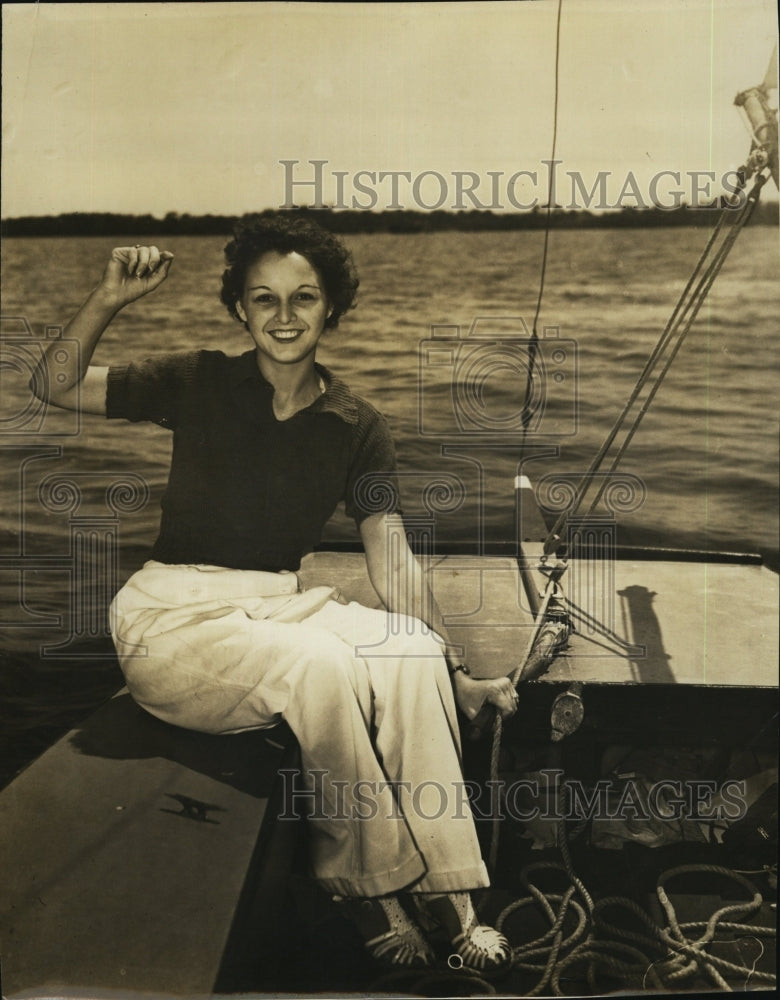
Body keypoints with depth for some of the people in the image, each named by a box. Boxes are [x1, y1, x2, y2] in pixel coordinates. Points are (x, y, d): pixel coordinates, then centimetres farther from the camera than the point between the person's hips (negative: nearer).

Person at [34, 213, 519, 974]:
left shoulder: (357, 427, 4)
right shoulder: (200, 384, -1)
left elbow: (393, 562, -3)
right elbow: (53, 388, -3)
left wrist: (456, 673, -10)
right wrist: (110, 299, -18)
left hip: (278, 605, 3)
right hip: (174, 614, -3)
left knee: (411, 652, -26)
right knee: (321, 664, -32)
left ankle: (443, 897, -16)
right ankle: (362, 879, -10)